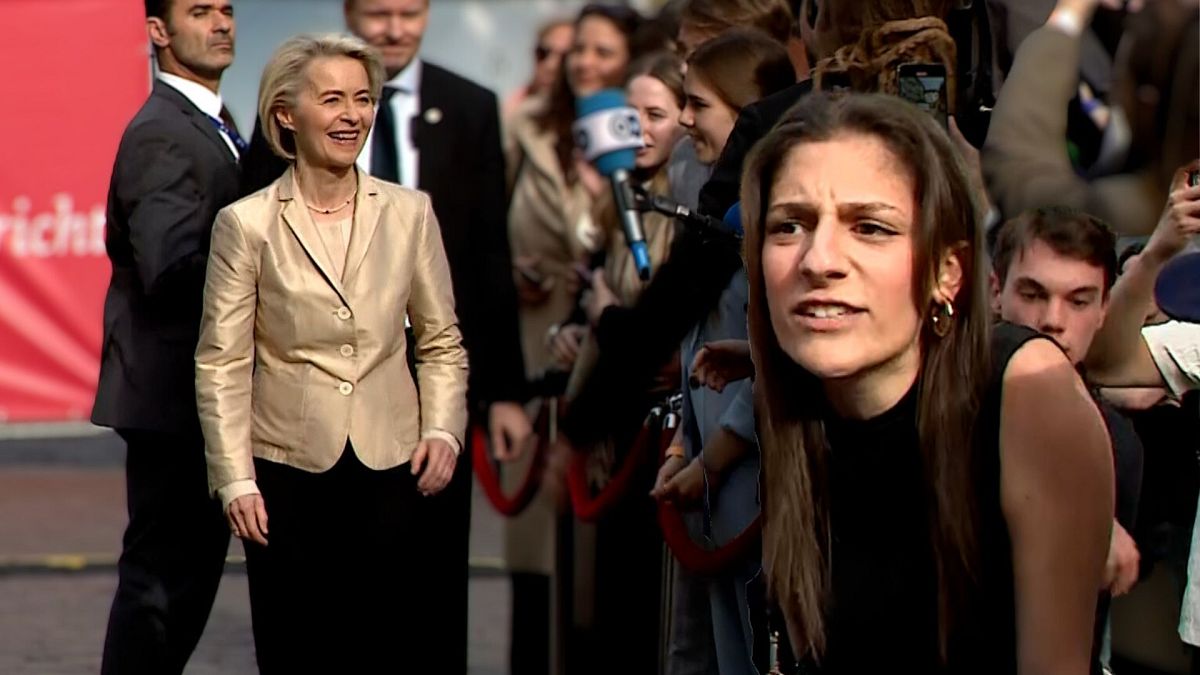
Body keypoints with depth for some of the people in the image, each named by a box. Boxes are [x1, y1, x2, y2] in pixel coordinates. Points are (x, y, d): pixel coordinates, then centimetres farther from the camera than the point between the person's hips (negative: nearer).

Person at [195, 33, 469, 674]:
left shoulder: (410, 212, 4)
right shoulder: (245, 224, -2)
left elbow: (441, 341, 11)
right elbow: (221, 363, -1)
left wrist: (443, 430, -4)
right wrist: (236, 480, -6)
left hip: (392, 469, 2)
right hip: (288, 472, -2)